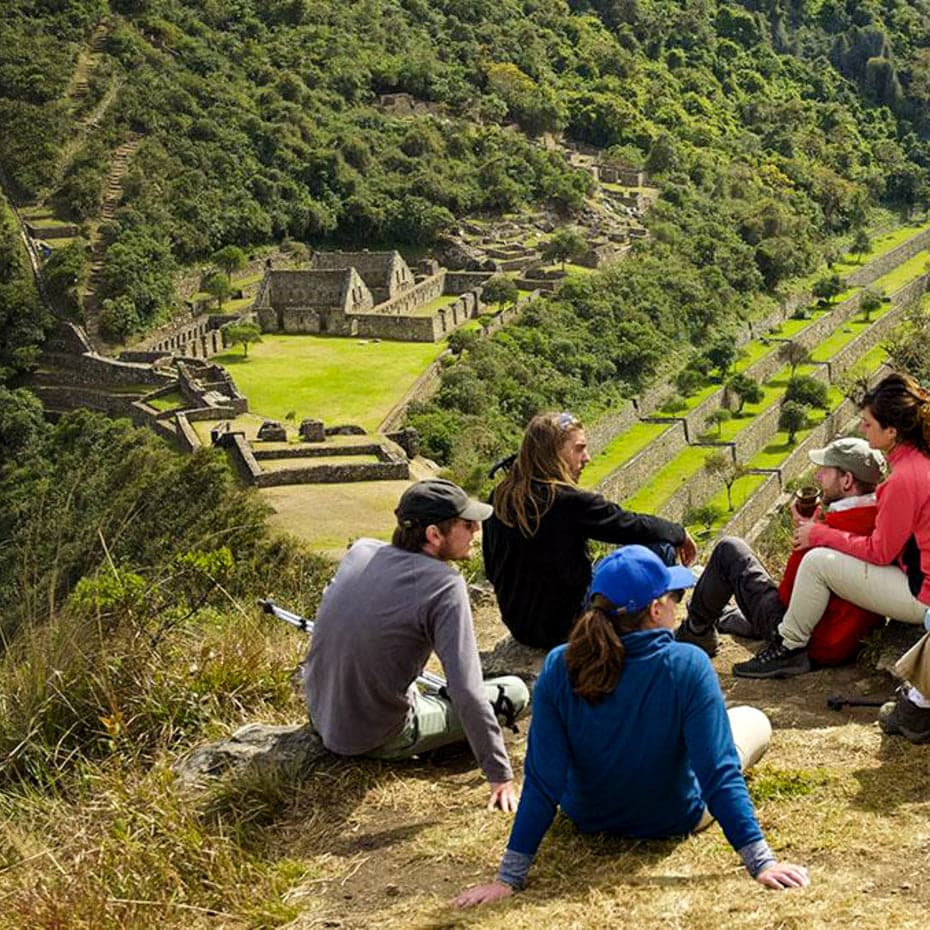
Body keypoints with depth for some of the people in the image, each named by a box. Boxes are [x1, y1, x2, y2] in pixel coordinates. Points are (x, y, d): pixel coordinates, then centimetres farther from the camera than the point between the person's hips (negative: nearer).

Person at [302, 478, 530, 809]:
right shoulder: (445, 586, -23)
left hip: (321, 716, 7)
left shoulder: (361, 550, -4)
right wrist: (500, 776, -20)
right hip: (376, 739, -7)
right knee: (514, 692, 2)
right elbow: (466, 692, -27)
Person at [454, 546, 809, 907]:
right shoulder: (687, 666, -31)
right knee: (754, 720, 23)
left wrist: (509, 877, -20)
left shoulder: (559, 669, -25)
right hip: (674, 819, -2)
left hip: (588, 816, 3)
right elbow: (718, 773, -32)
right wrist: (760, 862, -25)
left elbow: (541, 783, -24)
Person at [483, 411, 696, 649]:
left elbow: (492, 569, 9)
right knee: (660, 549, -2)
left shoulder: (500, 497, -2)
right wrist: (680, 533, 8)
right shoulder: (570, 502, -23)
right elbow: (635, 526, -12)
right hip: (565, 627, -8)